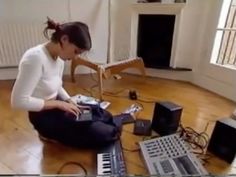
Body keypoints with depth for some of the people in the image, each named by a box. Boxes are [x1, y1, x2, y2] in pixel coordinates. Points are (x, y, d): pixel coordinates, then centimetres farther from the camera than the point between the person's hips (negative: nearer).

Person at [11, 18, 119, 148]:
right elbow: (18, 101, -27)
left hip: (57, 107, 9)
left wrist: (70, 102, -4)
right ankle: (51, 134, 5)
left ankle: (57, 133, 16)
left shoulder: (59, 57, 0)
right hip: (44, 116, -8)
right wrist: (59, 103, -22)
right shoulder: (35, 58, -27)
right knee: (109, 133, -10)